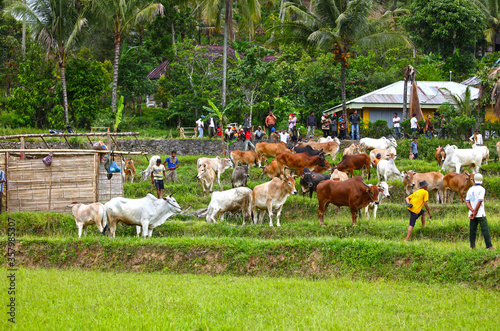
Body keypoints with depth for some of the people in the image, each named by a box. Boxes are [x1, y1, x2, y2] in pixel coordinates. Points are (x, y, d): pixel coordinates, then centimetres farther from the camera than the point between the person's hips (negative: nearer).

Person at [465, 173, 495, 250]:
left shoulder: (470, 190, 10)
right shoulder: (481, 189, -7)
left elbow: (467, 202, 4)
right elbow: (480, 201, -14)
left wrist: (473, 211, -7)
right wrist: (475, 212, -10)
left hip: (472, 214, 5)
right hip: (480, 214, -5)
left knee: (472, 230, 6)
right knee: (485, 229, -3)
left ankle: (472, 246, 2)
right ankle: (489, 246, -7)